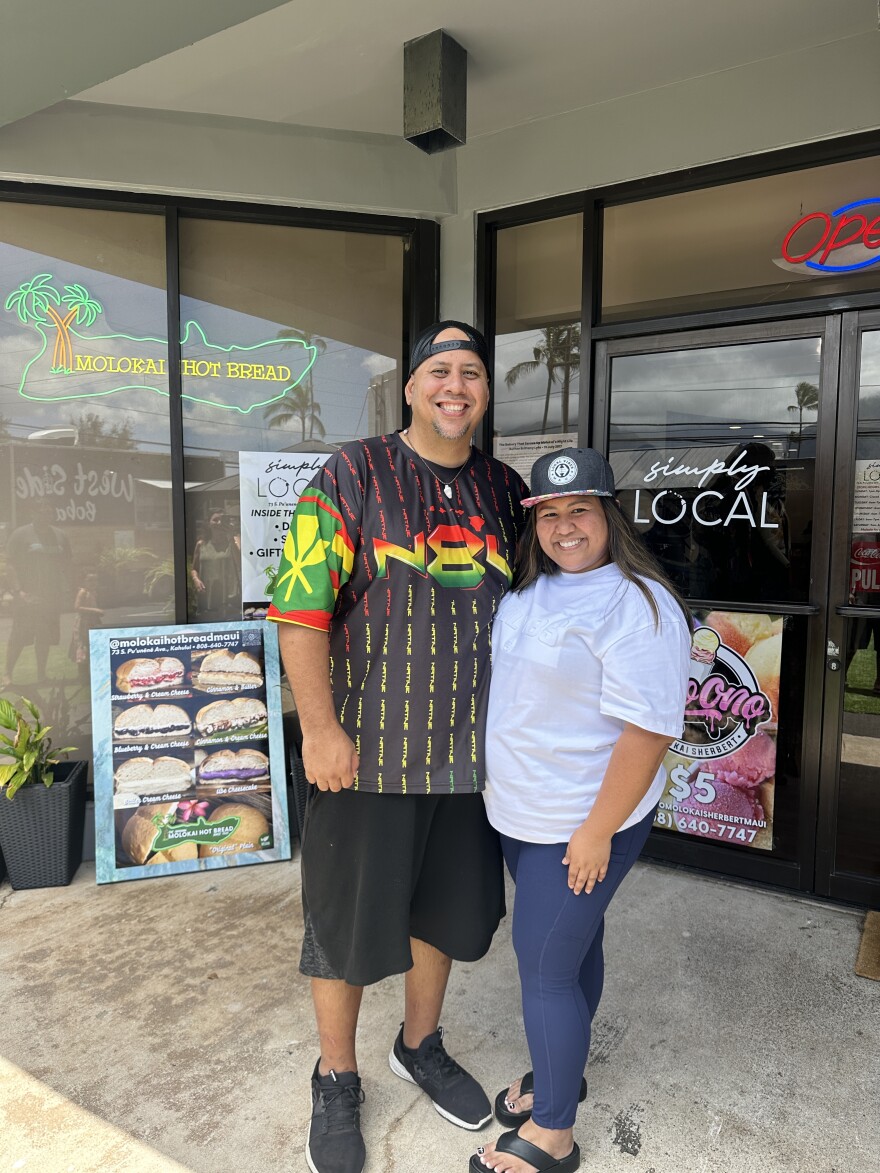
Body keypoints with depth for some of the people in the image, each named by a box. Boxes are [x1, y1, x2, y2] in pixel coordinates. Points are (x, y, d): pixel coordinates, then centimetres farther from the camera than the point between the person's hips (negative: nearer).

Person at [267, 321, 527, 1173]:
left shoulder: (506, 490, 6)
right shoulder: (352, 475, -8)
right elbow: (300, 607, -12)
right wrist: (319, 727, -17)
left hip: (469, 751, 5)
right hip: (365, 750, -4)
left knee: (445, 906, 21)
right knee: (347, 918, 12)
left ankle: (420, 1046, 48)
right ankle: (336, 1081, 39)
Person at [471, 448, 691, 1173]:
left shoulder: (637, 607, -22)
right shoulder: (532, 586, 4)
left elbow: (648, 731, -24)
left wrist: (598, 832, -21)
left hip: (583, 825, -7)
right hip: (522, 813, 8)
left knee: (545, 965, 3)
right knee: (572, 946, 23)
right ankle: (560, 1073, 43)